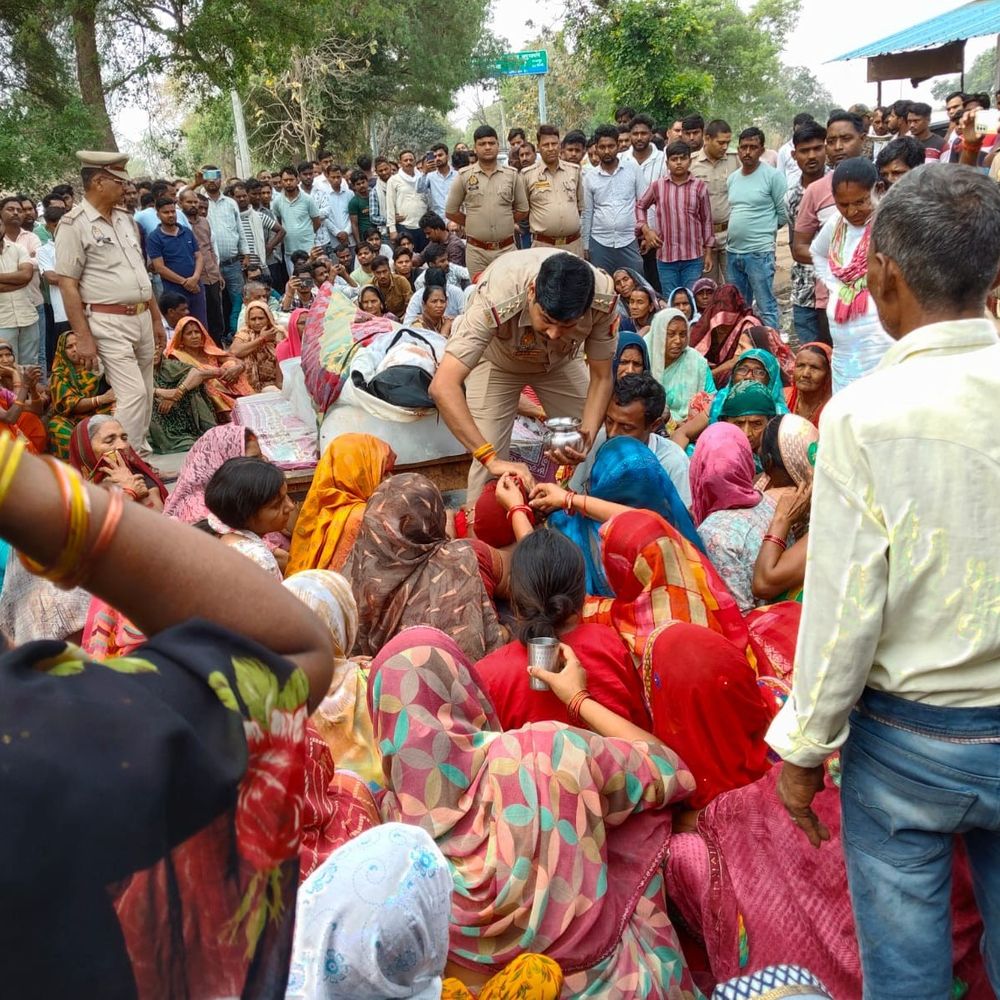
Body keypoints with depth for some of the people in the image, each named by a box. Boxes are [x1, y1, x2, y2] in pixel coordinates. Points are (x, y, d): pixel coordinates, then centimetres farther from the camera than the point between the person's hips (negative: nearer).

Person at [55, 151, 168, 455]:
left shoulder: (125, 218, 13)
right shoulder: (74, 224, -9)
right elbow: (67, 284, -12)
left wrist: (156, 318, 17)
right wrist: (83, 337, -16)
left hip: (141, 318, 7)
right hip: (108, 323, -7)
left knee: (145, 395, 11)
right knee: (132, 394, -13)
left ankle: (138, 452, 23)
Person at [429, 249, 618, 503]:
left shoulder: (602, 300, -34)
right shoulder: (495, 300, -43)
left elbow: (601, 377, -20)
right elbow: (443, 386, -48)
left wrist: (587, 437, -37)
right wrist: (491, 459, -52)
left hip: (559, 361, 3)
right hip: (496, 360, -3)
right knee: (489, 463, -14)